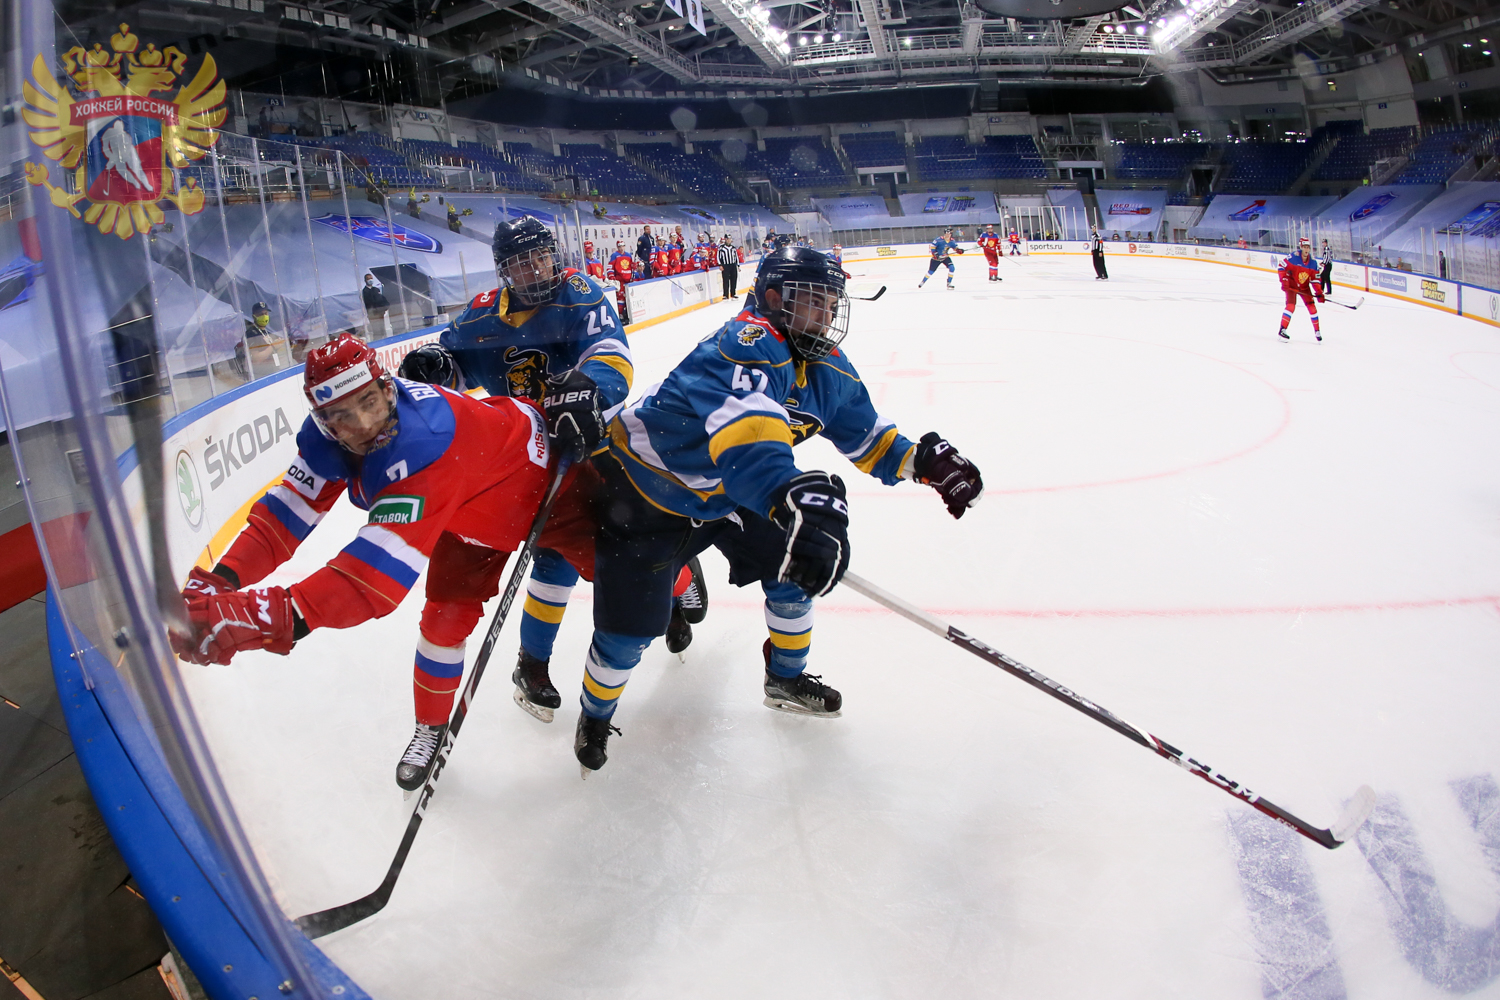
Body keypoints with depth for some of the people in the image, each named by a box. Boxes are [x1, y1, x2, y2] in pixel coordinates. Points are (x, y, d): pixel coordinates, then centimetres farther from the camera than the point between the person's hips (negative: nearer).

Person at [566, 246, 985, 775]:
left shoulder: (827, 369, -3)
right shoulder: (748, 342, -32)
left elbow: (863, 432, 10)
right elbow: (742, 422, -51)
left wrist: (921, 459, -7)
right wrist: (792, 496, -66)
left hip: (726, 492, 8)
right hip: (644, 489, -8)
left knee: (795, 564, 8)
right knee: (630, 627, -7)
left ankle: (787, 679, 34)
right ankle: (595, 717, 24)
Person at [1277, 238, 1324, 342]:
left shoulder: (1313, 263, -7)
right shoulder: (1293, 258, -22)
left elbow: (1315, 279, -2)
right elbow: (1281, 267, -16)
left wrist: (1319, 292, -10)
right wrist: (1284, 281, -22)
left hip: (1304, 287, 5)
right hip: (1291, 285, -5)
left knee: (1311, 307, 1)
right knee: (1291, 306, -19)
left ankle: (1317, 331, 13)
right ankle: (1282, 330, -15)